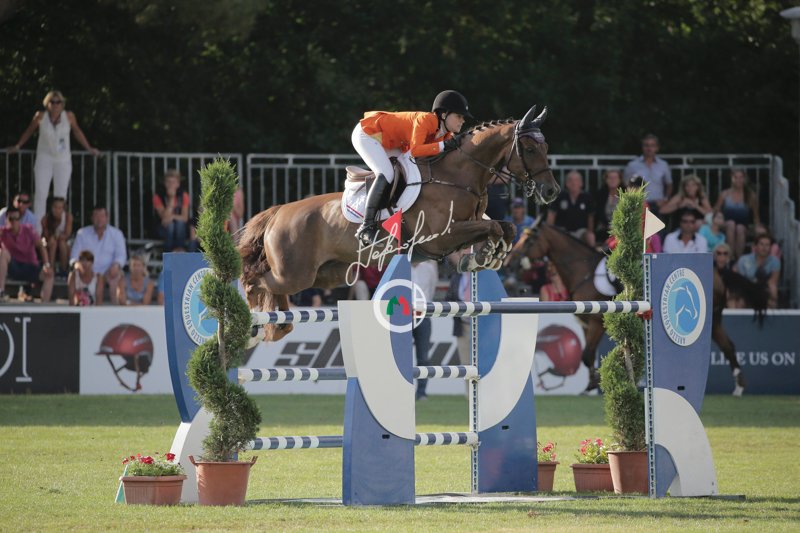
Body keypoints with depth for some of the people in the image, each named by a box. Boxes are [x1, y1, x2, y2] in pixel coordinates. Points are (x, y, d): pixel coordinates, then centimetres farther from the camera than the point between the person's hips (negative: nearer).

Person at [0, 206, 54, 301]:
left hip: (30, 267, 1)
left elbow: (40, 247, -11)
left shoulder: (28, 230, -6)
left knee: (49, 274, -26)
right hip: (13, 267, -1)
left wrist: (46, 264, -25)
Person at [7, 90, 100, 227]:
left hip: (63, 161, 1)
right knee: (41, 195, -8)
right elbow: (29, 131, 9)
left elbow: (77, 132, 10)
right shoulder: (41, 116, -8)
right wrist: (17, 146, 18)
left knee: (61, 197, 0)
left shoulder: (69, 116, -7)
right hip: (44, 158, -1)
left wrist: (89, 148, 16)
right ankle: (37, 231, -7)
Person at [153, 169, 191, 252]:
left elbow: (185, 217, -11)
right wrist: (171, 198, -29)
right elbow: (165, 217, -24)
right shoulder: (158, 196, -14)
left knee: (179, 223, -32)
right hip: (164, 229, -1)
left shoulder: (183, 195, -6)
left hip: (180, 230, 1)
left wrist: (172, 216, -29)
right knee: (170, 225, -34)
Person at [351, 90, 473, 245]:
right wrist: (442, 146, -33)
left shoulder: (445, 134, -2)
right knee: (386, 174, -25)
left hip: (388, 142, 10)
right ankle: (366, 228, -27)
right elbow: (415, 150, -37)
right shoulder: (425, 120, -29)